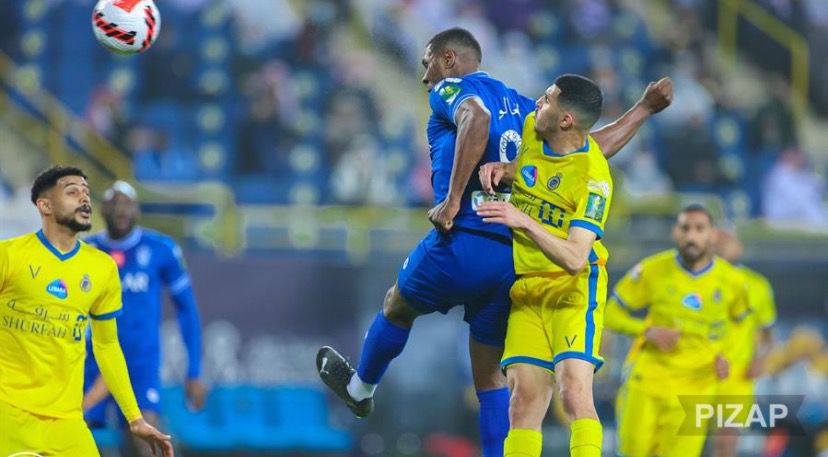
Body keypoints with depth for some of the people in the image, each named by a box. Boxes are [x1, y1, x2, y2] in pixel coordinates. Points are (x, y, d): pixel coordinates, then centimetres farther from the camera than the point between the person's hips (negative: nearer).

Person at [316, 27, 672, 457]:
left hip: (465, 243, -5)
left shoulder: (449, 90, 3)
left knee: (397, 306, 26)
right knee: (489, 374, 12)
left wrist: (452, 200, -23)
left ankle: (360, 387, 48)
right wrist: (642, 110, 34)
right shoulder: (520, 107, 22)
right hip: (518, 256, 5)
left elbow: (477, 118, -22)